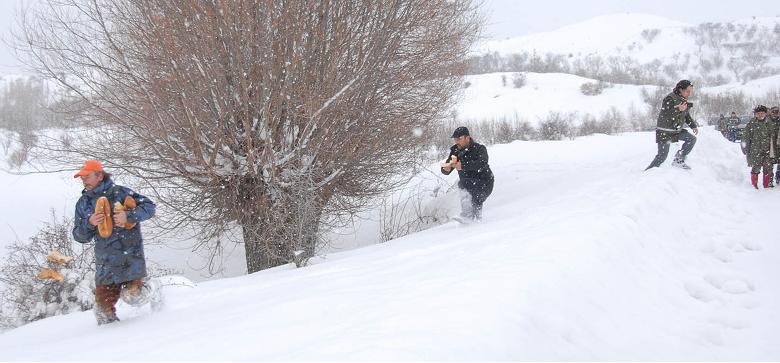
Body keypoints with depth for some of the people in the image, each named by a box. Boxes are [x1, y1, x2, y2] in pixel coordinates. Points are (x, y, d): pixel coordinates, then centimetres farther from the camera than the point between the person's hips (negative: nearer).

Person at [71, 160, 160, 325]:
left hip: (130, 256, -4)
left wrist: (128, 216, -19)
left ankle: (151, 289, 22)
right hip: (106, 261, 4)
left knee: (132, 296, -10)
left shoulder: (119, 192, -4)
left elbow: (149, 206, -4)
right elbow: (80, 236, 10)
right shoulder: (83, 203, 11)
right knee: (103, 304, -1)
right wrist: (89, 223, -10)